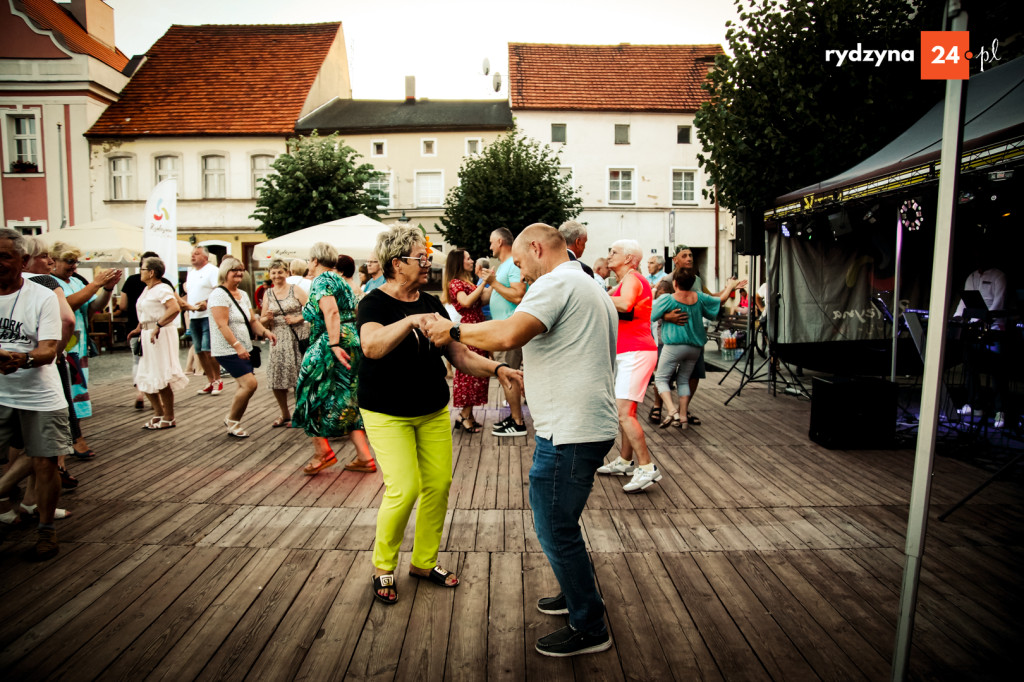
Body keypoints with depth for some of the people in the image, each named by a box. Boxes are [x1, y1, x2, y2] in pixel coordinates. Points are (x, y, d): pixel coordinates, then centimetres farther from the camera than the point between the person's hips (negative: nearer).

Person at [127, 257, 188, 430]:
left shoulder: (162, 289, -13)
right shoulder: (147, 290, 16)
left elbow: (175, 308, -29)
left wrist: (158, 326, -28)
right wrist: (139, 329, 15)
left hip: (161, 336, -10)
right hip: (147, 336, 10)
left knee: (162, 377, -4)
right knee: (145, 378, 13)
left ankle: (169, 419, 7)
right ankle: (158, 413, 25)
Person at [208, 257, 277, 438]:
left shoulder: (243, 295, 13)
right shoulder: (219, 294, -12)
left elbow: (252, 320, 14)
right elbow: (222, 325, -20)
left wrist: (266, 332, -5)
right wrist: (237, 346, -28)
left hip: (244, 349, 8)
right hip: (227, 351, -8)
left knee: (244, 386, 10)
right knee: (250, 383, -17)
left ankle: (234, 423, 26)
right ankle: (232, 420, 2)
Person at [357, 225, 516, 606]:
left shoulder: (431, 304, 6)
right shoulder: (374, 303, -11)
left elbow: (460, 356, 4)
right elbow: (372, 346, -33)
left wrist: (497, 369, -9)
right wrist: (410, 321, -44)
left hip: (434, 411, 6)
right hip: (387, 414, -5)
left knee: (439, 484, 4)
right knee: (404, 489, -11)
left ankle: (424, 562, 26)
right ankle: (383, 566, 15)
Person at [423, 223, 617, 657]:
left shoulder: (556, 283, -13)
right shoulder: (592, 289, 20)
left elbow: (509, 333, -28)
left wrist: (454, 331, -13)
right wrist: (526, 376, 28)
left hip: (570, 432, -11)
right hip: (593, 424, 11)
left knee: (555, 529, 2)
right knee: (559, 521, 24)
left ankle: (589, 628, 16)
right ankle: (578, 593, 39)